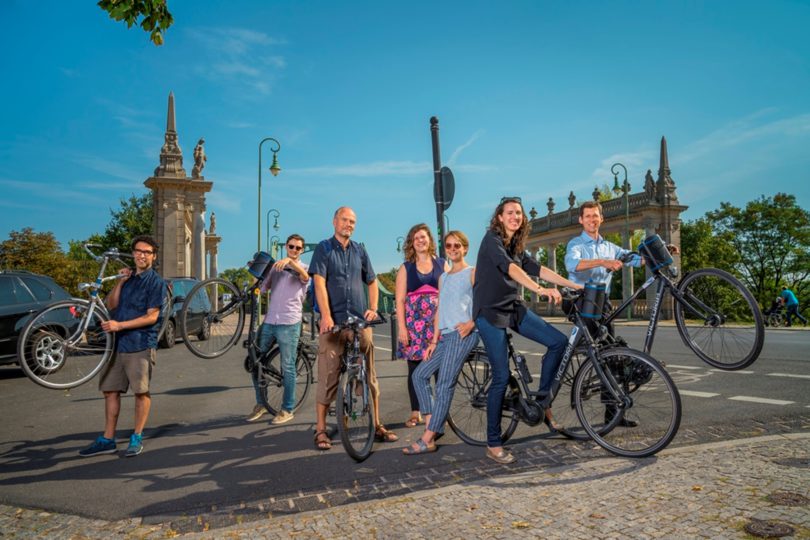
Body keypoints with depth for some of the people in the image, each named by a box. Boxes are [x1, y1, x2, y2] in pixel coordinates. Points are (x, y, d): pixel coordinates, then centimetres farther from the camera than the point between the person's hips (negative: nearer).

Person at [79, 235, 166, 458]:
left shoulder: (155, 281, -6)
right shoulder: (128, 277, 16)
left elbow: (151, 317, -13)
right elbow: (111, 305, 8)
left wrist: (119, 325, -18)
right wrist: (120, 282, -3)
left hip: (140, 345, -7)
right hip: (118, 343, 7)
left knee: (141, 391, 1)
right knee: (110, 390, 9)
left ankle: (137, 438, 13)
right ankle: (107, 440, 18)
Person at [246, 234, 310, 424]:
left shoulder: (303, 267, 4)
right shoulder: (275, 267, 18)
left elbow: (305, 275, -21)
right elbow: (262, 288, 18)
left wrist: (290, 261, -38)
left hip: (289, 324, -5)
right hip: (269, 322, 5)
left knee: (287, 367, 0)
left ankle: (287, 410, 12)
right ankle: (261, 404, 25)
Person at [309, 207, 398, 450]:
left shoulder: (359, 250, 14)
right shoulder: (324, 248, 2)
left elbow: (372, 282, 20)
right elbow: (319, 284, -8)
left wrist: (373, 308, 4)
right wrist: (326, 316, -20)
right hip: (333, 323, -3)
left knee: (369, 375, 8)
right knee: (328, 377, -2)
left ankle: (376, 425, 18)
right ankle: (321, 430, 10)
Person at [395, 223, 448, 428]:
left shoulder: (442, 265, 11)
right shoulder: (405, 268, 9)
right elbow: (400, 300, 3)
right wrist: (401, 327, -6)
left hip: (439, 321, 0)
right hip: (414, 321, 0)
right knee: (415, 369, 2)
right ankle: (415, 412, 13)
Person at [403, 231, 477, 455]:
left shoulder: (472, 273, 2)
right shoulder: (443, 277, 22)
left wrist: (471, 323, -20)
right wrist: (434, 341, 12)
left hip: (463, 334, -8)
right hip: (446, 336, 8)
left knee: (444, 384, -13)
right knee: (420, 374, 3)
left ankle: (427, 440, -12)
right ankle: (433, 425, 7)